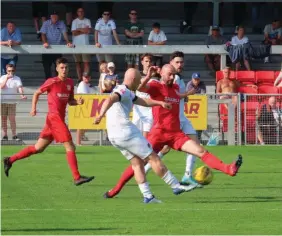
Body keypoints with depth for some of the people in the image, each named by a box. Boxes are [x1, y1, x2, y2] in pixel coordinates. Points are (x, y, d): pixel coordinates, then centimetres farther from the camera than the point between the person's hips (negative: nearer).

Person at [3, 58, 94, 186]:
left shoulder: (70, 82, 12)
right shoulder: (51, 82, -5)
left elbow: (70, 101, 20)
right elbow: (37, 93, 7)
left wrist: (78, 102, -1)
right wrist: (33, 108, -3)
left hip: (60, 119, 7)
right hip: (54, 118, -7)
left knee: (38, 148, 12)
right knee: (70, 147, -10)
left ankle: (10, 160, 19)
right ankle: (77, 177, -9)